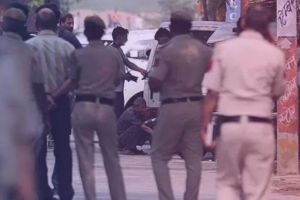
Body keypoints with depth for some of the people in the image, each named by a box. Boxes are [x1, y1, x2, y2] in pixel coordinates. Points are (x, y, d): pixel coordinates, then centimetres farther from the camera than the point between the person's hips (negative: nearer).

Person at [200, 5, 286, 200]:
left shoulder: (224, 49, -1)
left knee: (228, 183, 16)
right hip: (260, 127, -1)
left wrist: (205, 125, 6)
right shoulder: (274, 54, -2)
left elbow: (212, 93, -2)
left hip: (230, 124, 1)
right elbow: (277, 92, 11)